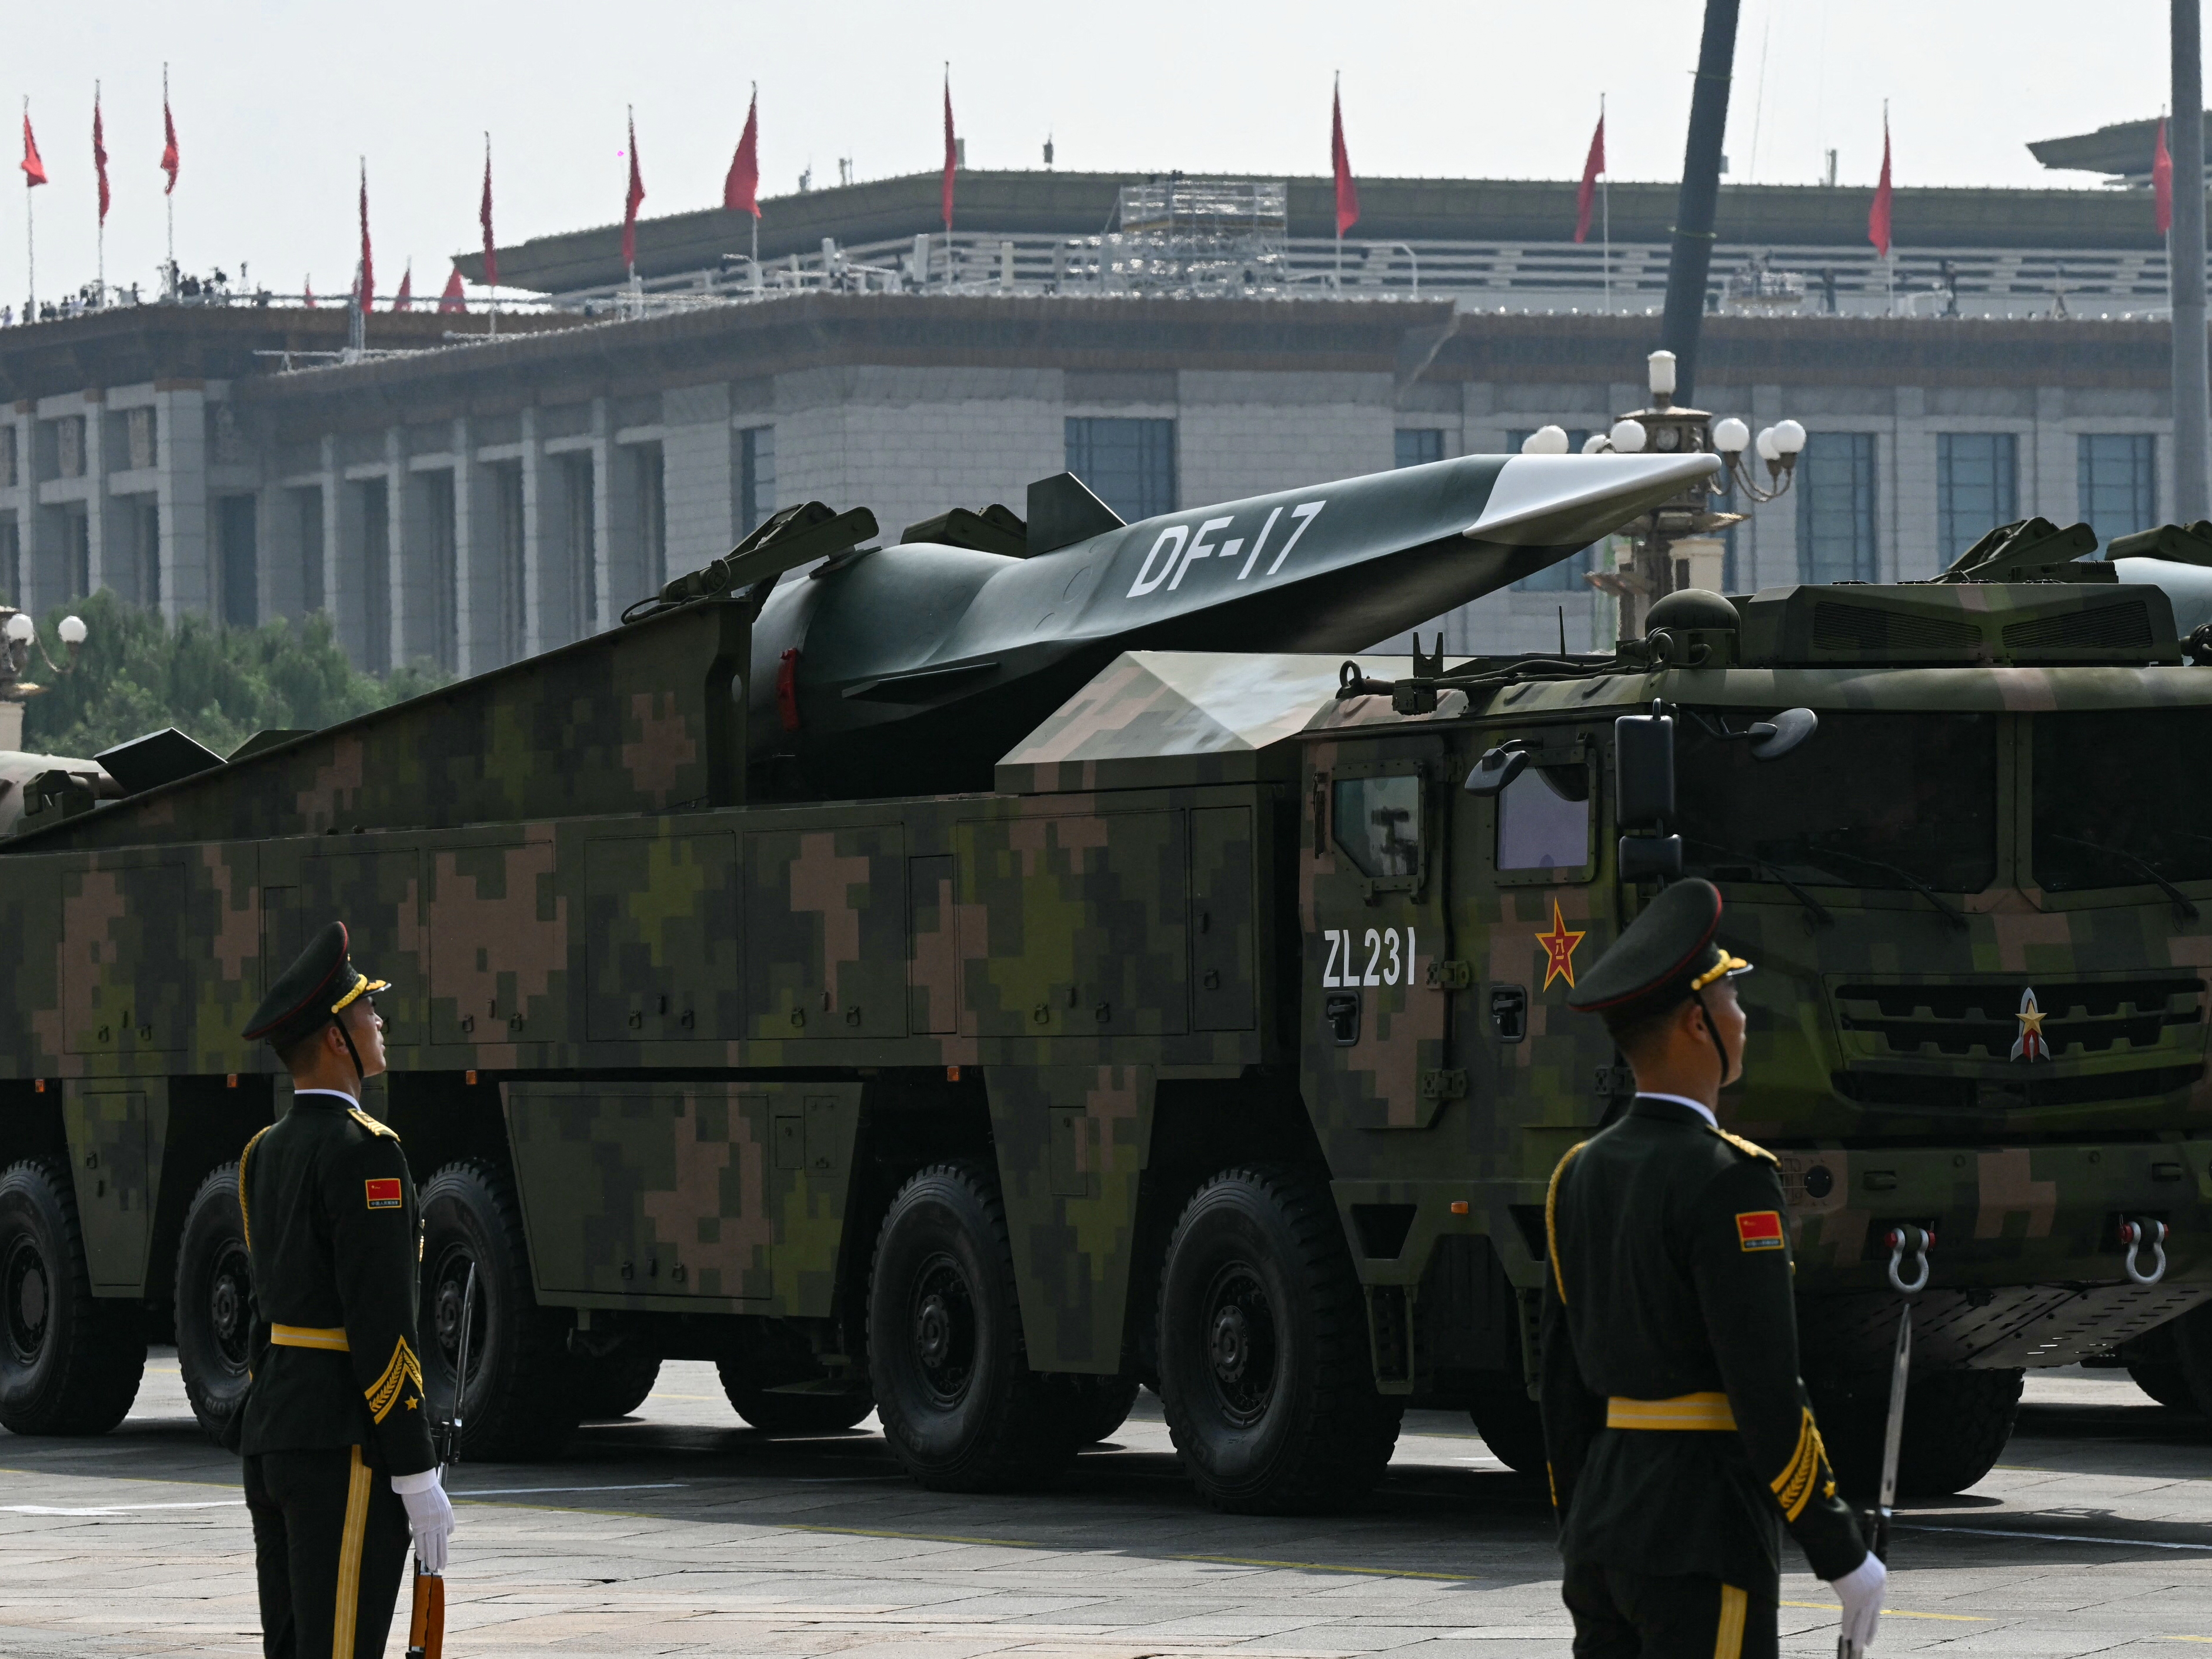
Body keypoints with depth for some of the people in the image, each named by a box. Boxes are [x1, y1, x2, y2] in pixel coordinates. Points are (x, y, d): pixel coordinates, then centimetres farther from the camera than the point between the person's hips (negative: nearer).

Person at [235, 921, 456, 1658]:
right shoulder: (363, 1151, -15)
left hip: (273, 1432, 9)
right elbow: (381, 1322, -19)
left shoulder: (266, 1153, 14)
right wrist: (416, 1476, -18)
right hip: (348, 1445, -9)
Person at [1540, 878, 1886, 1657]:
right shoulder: (1727, 1183, -15)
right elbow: (1765, 1393, -18)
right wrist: (1843, 1556, -11)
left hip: (1602, 1530, 8)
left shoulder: (1581, 1175, 11)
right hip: (1703, 1545, -8)